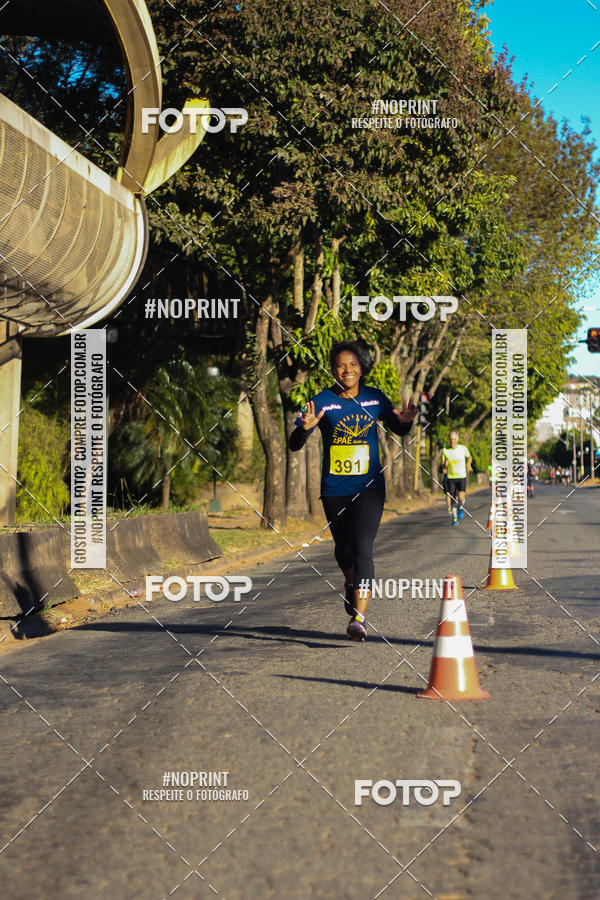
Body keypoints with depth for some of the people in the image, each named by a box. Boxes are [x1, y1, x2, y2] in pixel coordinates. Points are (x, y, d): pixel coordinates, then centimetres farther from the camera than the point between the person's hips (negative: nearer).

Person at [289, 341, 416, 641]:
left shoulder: (375, 398, 0)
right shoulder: (322, 401, -6)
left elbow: (398, 429, 16)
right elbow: (294, 444, -10)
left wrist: (405, 420, -8)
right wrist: (305, 428, -32)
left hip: (369, 486, -1)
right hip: (334, 490, 1)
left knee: (362, 549, -15)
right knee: (343, 550, 15)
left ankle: (359, 618, -19)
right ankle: (351, 584, 49)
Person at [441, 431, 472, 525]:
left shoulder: (463, 448, -2)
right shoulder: (445, 450, -1)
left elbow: (469, 457, 18)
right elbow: (442, 464, 0)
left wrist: (468, 465, 7)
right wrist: (444, 465, -20)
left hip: (462, 476, -1)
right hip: (451, 477, 1)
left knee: (461, 498, -15)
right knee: (453, 498, 1)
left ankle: (460, 508, 19)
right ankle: (455, 517, 17)